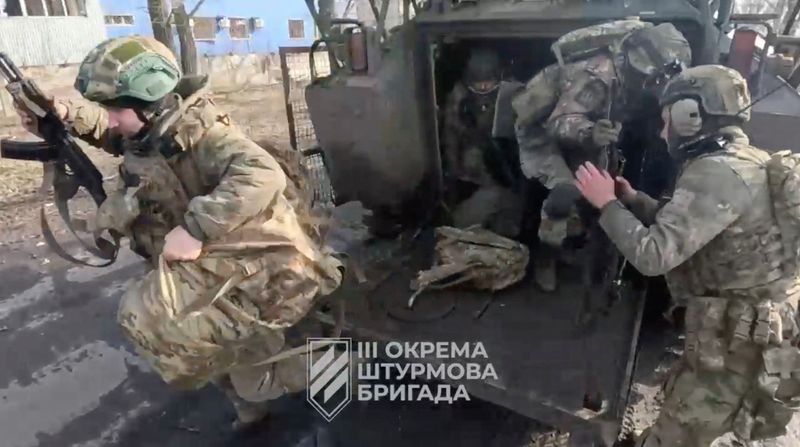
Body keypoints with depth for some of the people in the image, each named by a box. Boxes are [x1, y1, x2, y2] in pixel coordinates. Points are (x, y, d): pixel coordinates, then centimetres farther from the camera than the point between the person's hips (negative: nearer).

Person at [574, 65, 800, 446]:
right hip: (745, 329, 10)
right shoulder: (742, 161, 10)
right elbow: (680, 228, 19)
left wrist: (607, 204, -15)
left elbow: (653, 255, -27)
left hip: (744, 341, -10)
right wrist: (633, 200, 10)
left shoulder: (717, 173, -24)